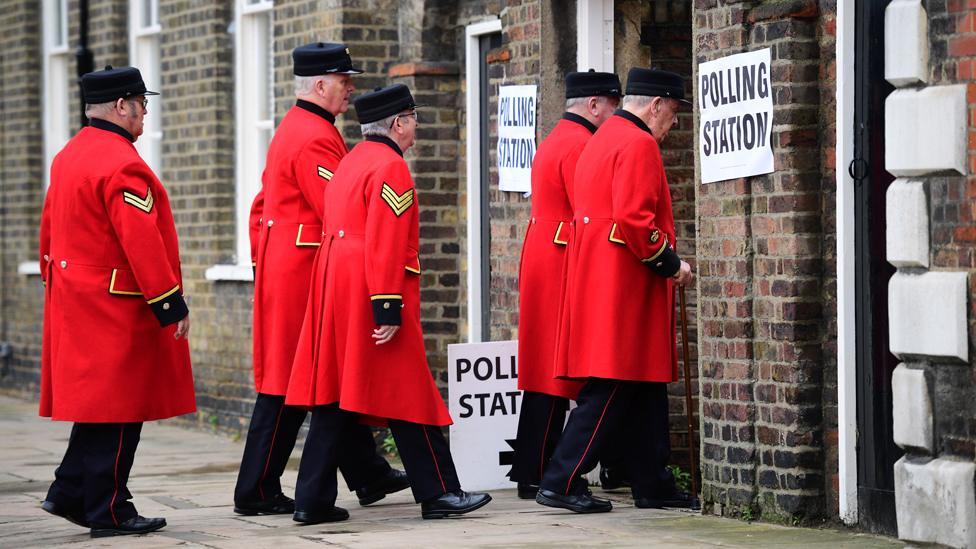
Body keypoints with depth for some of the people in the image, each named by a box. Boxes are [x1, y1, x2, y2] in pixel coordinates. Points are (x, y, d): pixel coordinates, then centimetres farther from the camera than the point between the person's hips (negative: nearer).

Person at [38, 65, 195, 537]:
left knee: (96, 401, 16)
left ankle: (70, 494, 17)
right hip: (116, 306, -10)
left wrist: (58, 284, 24)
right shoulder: (122, 164, -18)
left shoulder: (67, 157, 12)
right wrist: (172, 305, -18)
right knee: (116, 408, -3)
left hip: (73, 299, 10)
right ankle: (109, 512, 2)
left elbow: (51, 230, 18)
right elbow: (142, 243, -22)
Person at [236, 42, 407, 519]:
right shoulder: (314, 139, -17)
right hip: (305, 271, -11)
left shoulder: (294, 128, 16)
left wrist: (263, 264, 21)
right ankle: (257, 492, 1)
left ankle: (368, 475, 19)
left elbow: (262, 207, 20)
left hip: (282, 267, 11)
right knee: (288, 385, -4)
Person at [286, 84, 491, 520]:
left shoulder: (350, 163, 18)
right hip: (371, 294, -9)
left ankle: (313, 498, 6)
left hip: (334, 292, 9)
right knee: (408, 396, -2)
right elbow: (386, 245, -19)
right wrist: (389, 309, -21)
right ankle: (439, 493, 4)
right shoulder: (390, 167, -11)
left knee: (335, 393, 8)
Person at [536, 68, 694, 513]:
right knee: (610, 391, -7)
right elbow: (634, 220, -23)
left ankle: (651, 485, 18)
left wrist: (663, 260, 18)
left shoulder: (603, 139, 18)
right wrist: (670, 263, -12)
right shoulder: (638, 144, -13)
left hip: (597, 283, 10)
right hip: (622, 289, -10)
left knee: (644, 390, 13)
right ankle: (562, 484, -7)